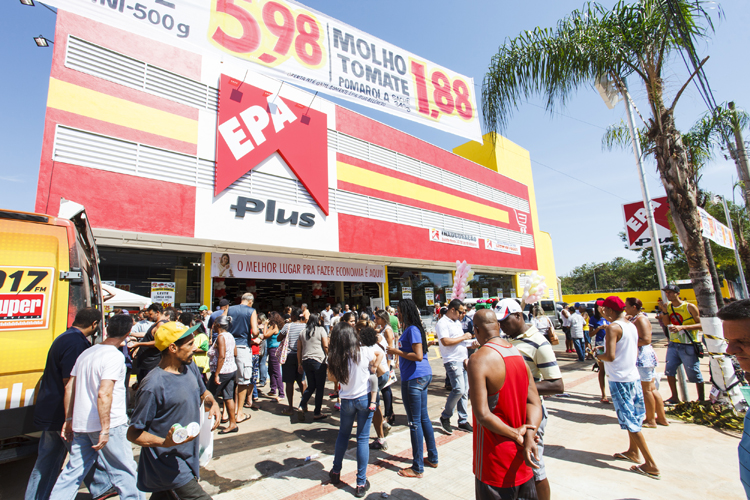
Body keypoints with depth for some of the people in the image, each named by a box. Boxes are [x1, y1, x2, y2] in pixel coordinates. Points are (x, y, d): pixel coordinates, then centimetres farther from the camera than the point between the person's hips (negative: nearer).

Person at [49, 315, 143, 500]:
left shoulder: (86, 353, 8)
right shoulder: (115, 356, -17)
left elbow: (69, 388, 13)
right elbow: (104, 394, -24)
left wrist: (69, 419, 20)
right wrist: (105, 429, -19)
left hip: (81, 424, 7)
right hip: (110, 424, -7)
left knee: (73, 471, 18)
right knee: (124, 472, 6)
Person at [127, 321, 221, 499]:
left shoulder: (190, 367, -1)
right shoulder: (153, 386, -25)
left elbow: (203, 392, 16)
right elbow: (133, 433, -17)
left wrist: (213, 403, -4)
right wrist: (165, 442, -30)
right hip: (168, 463, -7)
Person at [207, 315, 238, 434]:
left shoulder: (221, 337, -16)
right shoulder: (230, 336, 9)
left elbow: (221, 356, -23)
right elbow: (235, 353, 12)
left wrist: (216, 374, -22)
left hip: (222, 371, -8)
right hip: (232, 370, 8)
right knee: (228, 397, 11)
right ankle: (233, 423, 15)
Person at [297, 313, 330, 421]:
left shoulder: (303, 332, 12)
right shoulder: (321, 330, -2)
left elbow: (299, 349, 12)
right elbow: (326, 346, -7)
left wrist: (299, 364, 18)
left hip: (306, 362, 5)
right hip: (319, 361, -5)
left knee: (311, 386, 18)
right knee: (320, 387, 5)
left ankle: (301, 407, 2)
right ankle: (317, 413, 9)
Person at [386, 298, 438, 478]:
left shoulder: (412, 330, -18)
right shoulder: (412, 328, 11)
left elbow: (418, 356, -24)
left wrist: (397, 352, -16)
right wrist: (398, 351, 13)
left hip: (414, 378, -10)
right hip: (423, 376, 10)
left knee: (415, 422, 1)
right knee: (423, 418, 19)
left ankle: (417, 468, 13)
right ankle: (432, 458, 32)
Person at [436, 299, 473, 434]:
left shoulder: (457, 322, 18)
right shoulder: (442, 323, -11)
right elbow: (446, 341, -23)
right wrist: (463, 337, -15)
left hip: (463, 360, 9)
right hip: (452, 361, -9)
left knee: (465, 391, 10)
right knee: (459, 389, -15)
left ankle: (463, 421, 20)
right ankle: (445, 417, 4)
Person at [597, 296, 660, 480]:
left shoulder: (613, 328, -19)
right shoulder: (631, 325, 7)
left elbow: (610, 356, -25)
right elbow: (635, 352, 18)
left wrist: (597, 355, -6)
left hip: (619, 380, -9)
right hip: (633, 376, 9)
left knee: (631, 422, 0)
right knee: (634, 418, 20)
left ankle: (651, 465, 6)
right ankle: (633, 451, 35)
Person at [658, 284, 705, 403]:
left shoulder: (690, 307, -8)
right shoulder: (668, 307, 7)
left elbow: (701, 324, -12)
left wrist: (682, 327, -24)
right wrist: (664, 312, -3)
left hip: (688, 345, -5)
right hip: (673, 344, 5)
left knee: (694, 373, 4)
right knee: (669, 370, 2)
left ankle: (701, 398, 23)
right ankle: (674, 397, 15)